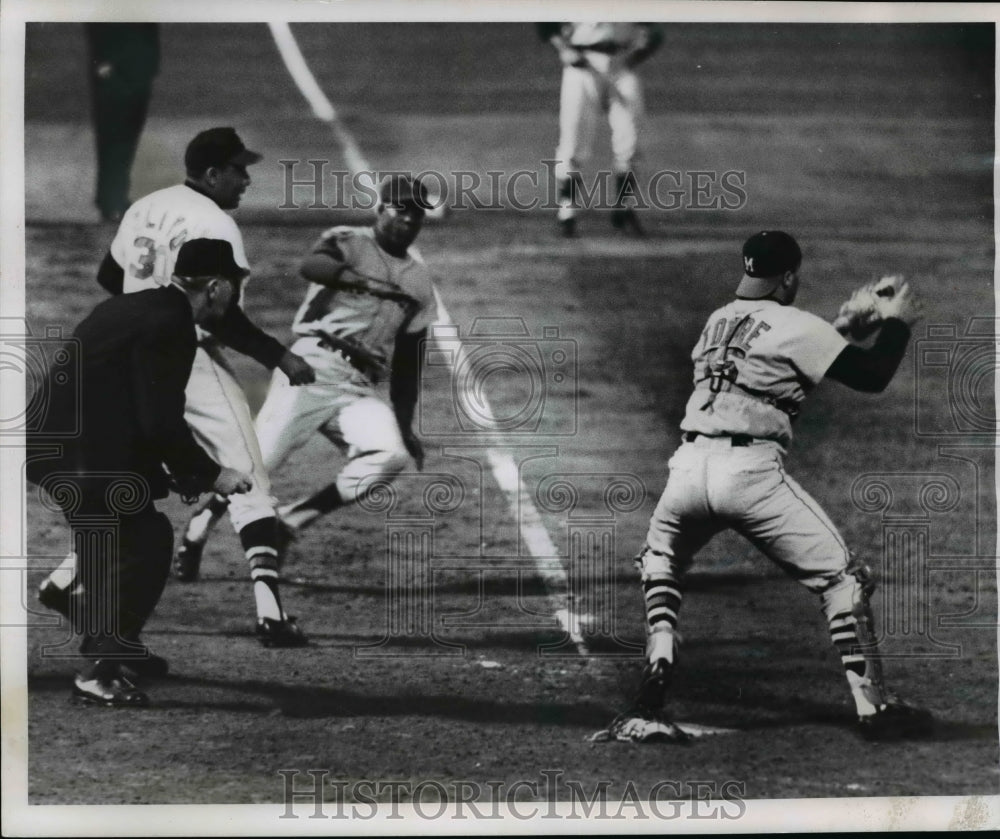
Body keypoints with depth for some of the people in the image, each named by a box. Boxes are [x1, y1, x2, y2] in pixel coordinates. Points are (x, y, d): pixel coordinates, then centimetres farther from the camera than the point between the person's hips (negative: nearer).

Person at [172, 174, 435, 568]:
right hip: (314, 367, -4)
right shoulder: (346, 243, 5)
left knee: (391, 455, -22)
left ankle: (292, 519, -14)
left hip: (360, 388, 5)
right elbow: (311, 266, -19)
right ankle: (200, 528, 12)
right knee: (258, 460, -13)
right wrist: (369, 283, -32)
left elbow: (408, 360, 23)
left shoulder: (419, 281, 20)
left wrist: (405, 427, 18)